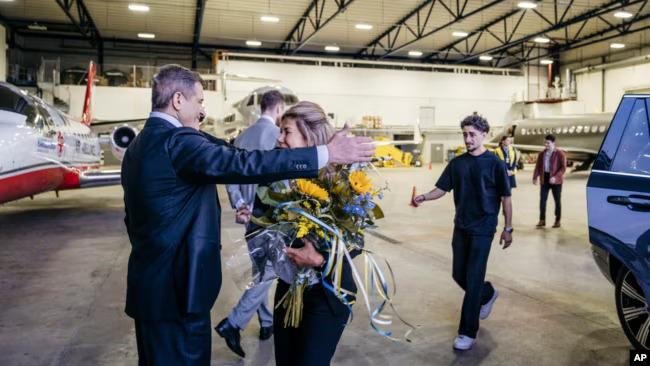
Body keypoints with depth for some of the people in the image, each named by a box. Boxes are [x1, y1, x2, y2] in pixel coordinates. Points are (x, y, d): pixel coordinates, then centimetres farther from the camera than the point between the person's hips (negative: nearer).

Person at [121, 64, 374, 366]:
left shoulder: (138, 145, 12)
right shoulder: (176, 140, -19)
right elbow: (241, 164, -32)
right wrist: (326, 154, -32)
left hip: (149, 283, 10)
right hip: (176, 288, -10)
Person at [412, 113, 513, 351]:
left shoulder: (494, 163, -7)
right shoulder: (457, 163, 5)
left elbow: (505, 197, -3)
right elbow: (442, 188, 4)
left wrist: (508, 228, -4)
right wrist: (423, 197, -16)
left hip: (483, 229, -5)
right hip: (461, 227, 5)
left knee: (473, 279, -5)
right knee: (459, 275, 12)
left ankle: (468, 333, 6)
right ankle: (488, 295, 43)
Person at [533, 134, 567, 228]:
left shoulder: (560, 154, -7)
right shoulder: (542, 154, 7)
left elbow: (563, 167, -11)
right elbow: (538, 166, 8)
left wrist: (555, 177, -23)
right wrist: (535, 177, -5)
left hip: (556, 180, -4)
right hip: (544, 179, 4)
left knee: (557, 200, 7)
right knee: (542, 199, 2)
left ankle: (558, 221, 17)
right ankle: (542, 220, 9)